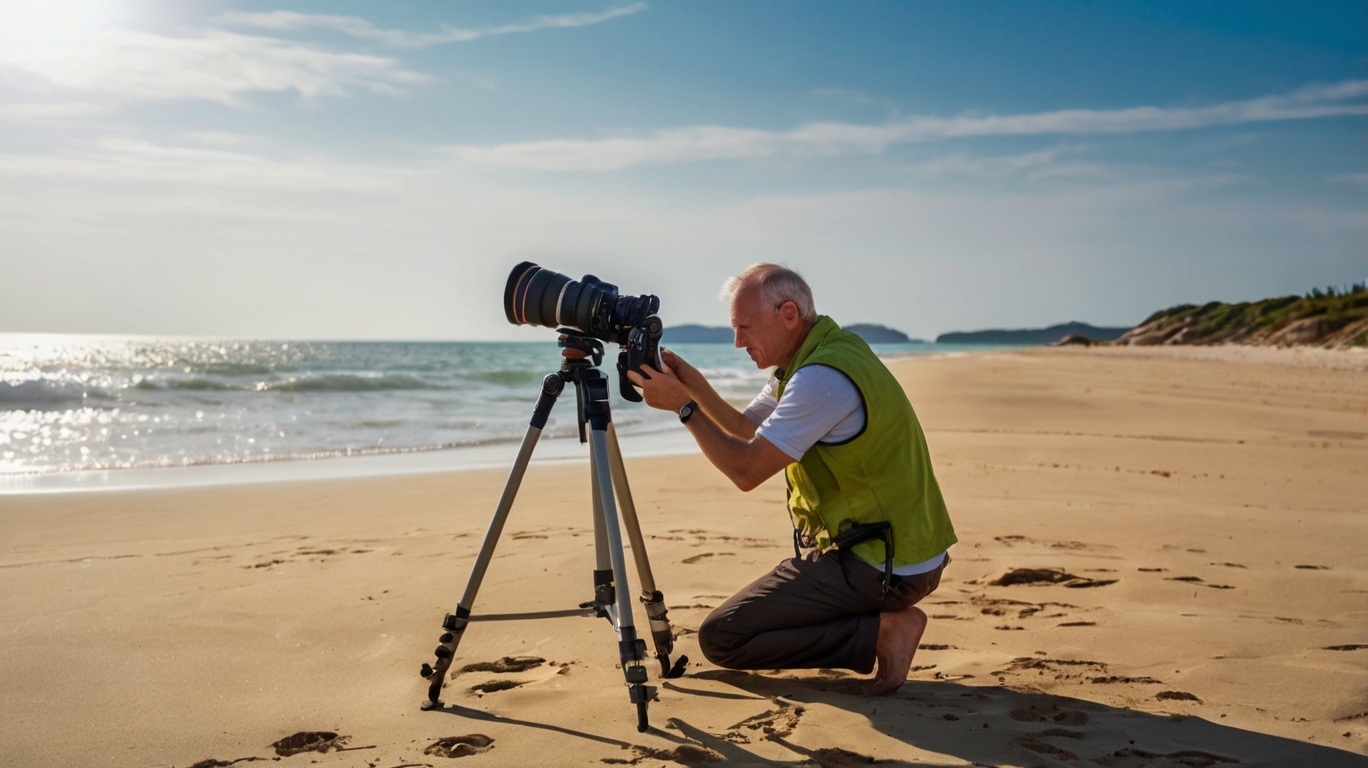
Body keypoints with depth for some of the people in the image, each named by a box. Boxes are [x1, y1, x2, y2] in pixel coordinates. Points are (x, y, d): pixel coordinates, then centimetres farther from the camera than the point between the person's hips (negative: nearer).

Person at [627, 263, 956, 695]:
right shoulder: (805, 362, 8)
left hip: (884, 569, -10)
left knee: (720, 637, -9)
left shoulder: (823, 377, -23)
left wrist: (683, 406, -15)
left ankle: (882, 630, -9)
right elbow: (746, 428, 17)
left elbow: (745, 470, -23)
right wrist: (693, 383, 3)